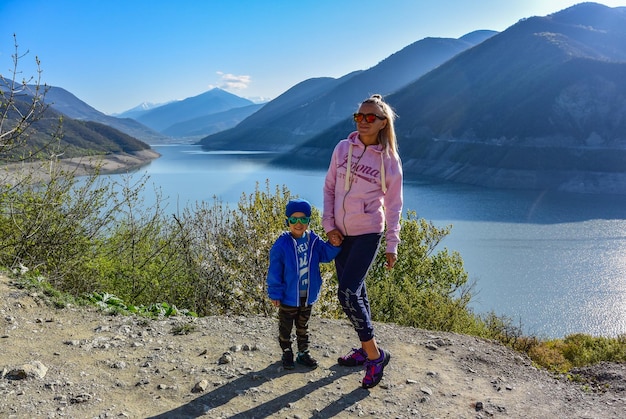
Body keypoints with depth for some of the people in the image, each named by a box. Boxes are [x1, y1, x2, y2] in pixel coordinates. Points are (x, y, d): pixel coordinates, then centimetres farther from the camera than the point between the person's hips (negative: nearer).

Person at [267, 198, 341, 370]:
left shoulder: (313, 240, -4)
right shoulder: (281, 244, -18)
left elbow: (325, 255, 2)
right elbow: (274, 272, -13)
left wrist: (334, 245, -18)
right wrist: (275, 293, -10)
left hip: (308, 296, 4)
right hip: (288, 296, -4)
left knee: (303, 326, 20)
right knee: (286, 327, 13)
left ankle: (303, 353, 34)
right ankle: (287, 353, 31)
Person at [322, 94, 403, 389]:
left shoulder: (389, 160, -8)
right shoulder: (343, 148, 0)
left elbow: (393, 206, -2)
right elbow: (329, 187, 6)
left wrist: (392, 245, -2)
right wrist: (329, 224, -2)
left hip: (367, 234, -5)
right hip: (340, 233, 5)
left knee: (347, 293, -13)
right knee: (355, 292, 13)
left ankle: (375, 355, 3)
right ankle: (366, 350, 29)